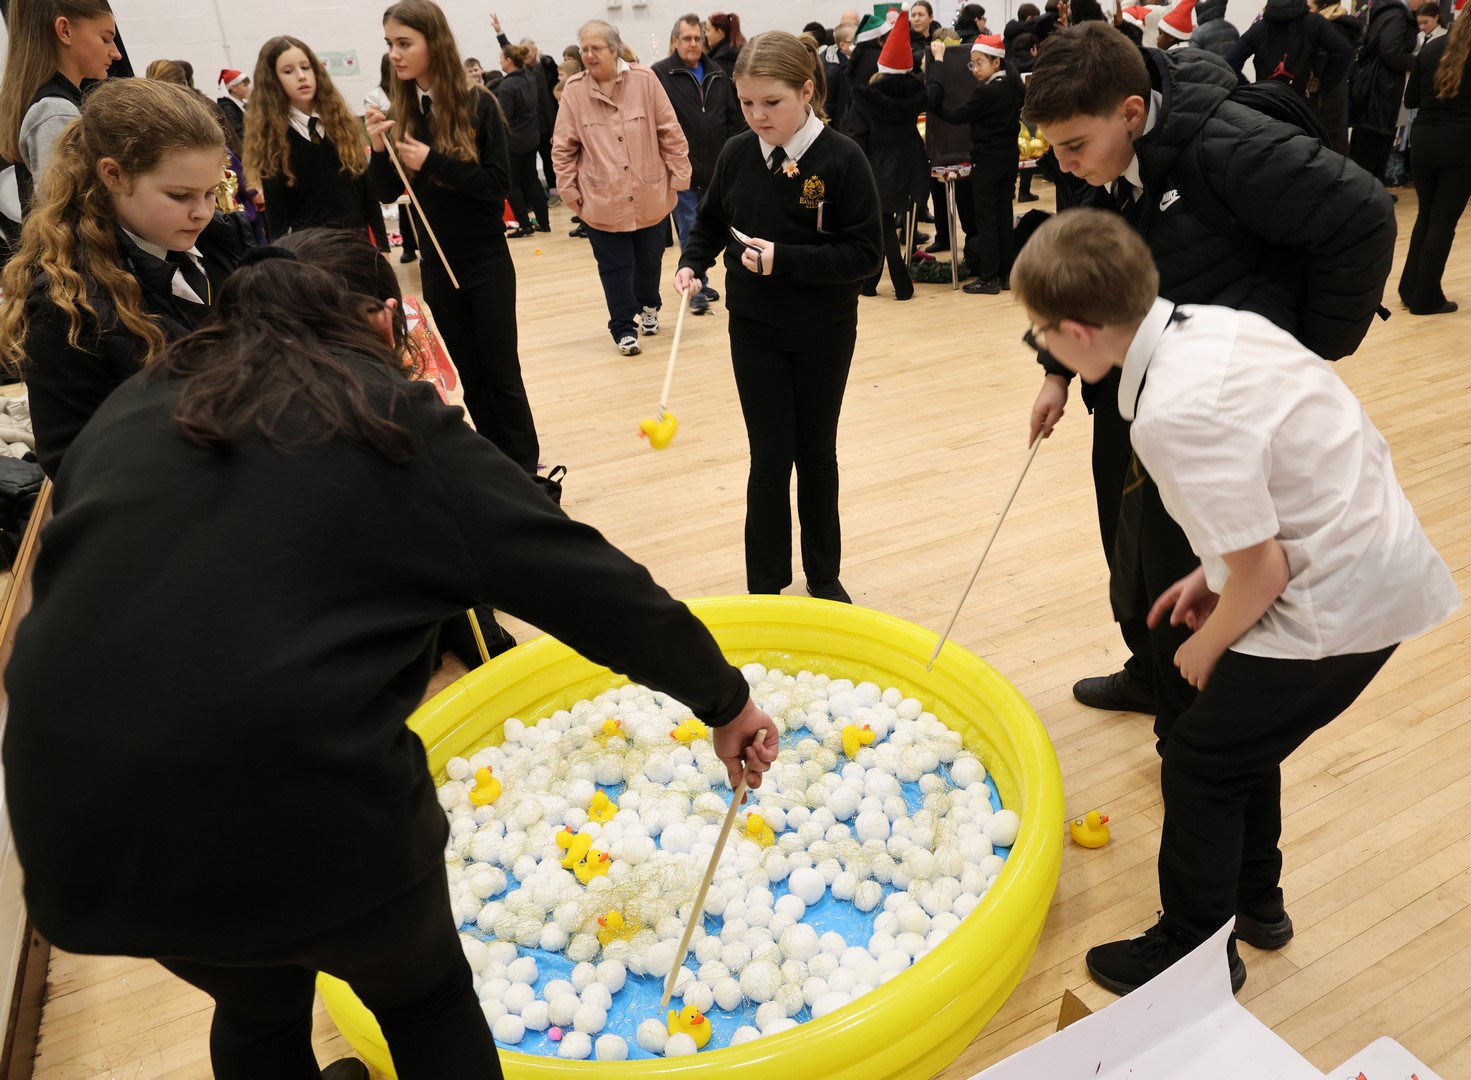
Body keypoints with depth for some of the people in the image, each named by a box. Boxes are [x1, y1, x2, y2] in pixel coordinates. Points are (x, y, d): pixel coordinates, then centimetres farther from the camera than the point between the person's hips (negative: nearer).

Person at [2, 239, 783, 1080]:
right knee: (426, 998, 27)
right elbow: (586, 579, -1)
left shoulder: (130, 411, 11)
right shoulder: (397, 425, -1)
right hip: (309, 802, -4)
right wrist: (723, 700, 10)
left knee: (259, 1011, 34)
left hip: (84, 819, 5)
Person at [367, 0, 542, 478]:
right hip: (436, 265, 4)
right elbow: (387, 194, 3)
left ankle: (525, 468, 11)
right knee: (470, 375, 11)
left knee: (502, 371, 0)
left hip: (486, 262, -4)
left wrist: (433, 161, -22)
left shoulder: (478, 106, -9)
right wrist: (379, 149, -15)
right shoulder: (400, 114, 2)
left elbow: (498, 184, -14)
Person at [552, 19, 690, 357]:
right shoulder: (574, 90, -5)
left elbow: (670, 133, -3)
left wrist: (679, 177, -2)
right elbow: (563, 148, 0)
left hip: (650, 195, 1)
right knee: (615, 267, 3)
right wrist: (569, 191, -1)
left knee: (650, 260, 16)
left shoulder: (644, 80, -6)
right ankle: (624, 328, 15)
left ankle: (648, 307, 42)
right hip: (602, 200, -1)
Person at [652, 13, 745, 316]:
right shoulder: (660, 74, -6)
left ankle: (698, 284, 28)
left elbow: (734, 119, 11)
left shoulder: (718, 75, 9)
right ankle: (696, 291, 6)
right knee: (690, 233, -1)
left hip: (714, 169, 5)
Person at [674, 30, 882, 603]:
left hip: (823, 334, -1)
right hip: (754, 331, 2)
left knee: (816, 453, 13)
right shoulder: (737, 154, -4)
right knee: (770, 459, 2)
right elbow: (710, 221, 13)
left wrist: (784, 258, -24)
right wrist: (692, 263, -6)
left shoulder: (842, 159, -14)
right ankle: (765, 588, 15)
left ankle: (824, 576, 30)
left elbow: (866, 255, -16)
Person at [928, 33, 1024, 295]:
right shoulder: (1014, 85, 4)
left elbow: (955, 115, -17)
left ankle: (989, 278, 0)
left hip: (987, 162, -8)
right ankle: (1006, 273, 17)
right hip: (1009, 159, 8)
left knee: (986, 221, -2)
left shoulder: (987, 92, -20)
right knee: (1004, 217, 12)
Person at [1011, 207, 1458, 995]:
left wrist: (1206, 646, -3)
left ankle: (1195, 950, 26)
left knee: (1201, 759, 5)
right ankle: (1254, 900, 43)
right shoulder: (1211, 324, -2)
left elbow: (1262, 571, -23)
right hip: (1375, 558, 9)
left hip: (1336, 603, -9)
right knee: (1240, 731, 23)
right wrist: (1213, 572, 11)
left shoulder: (1174, 415, -29)